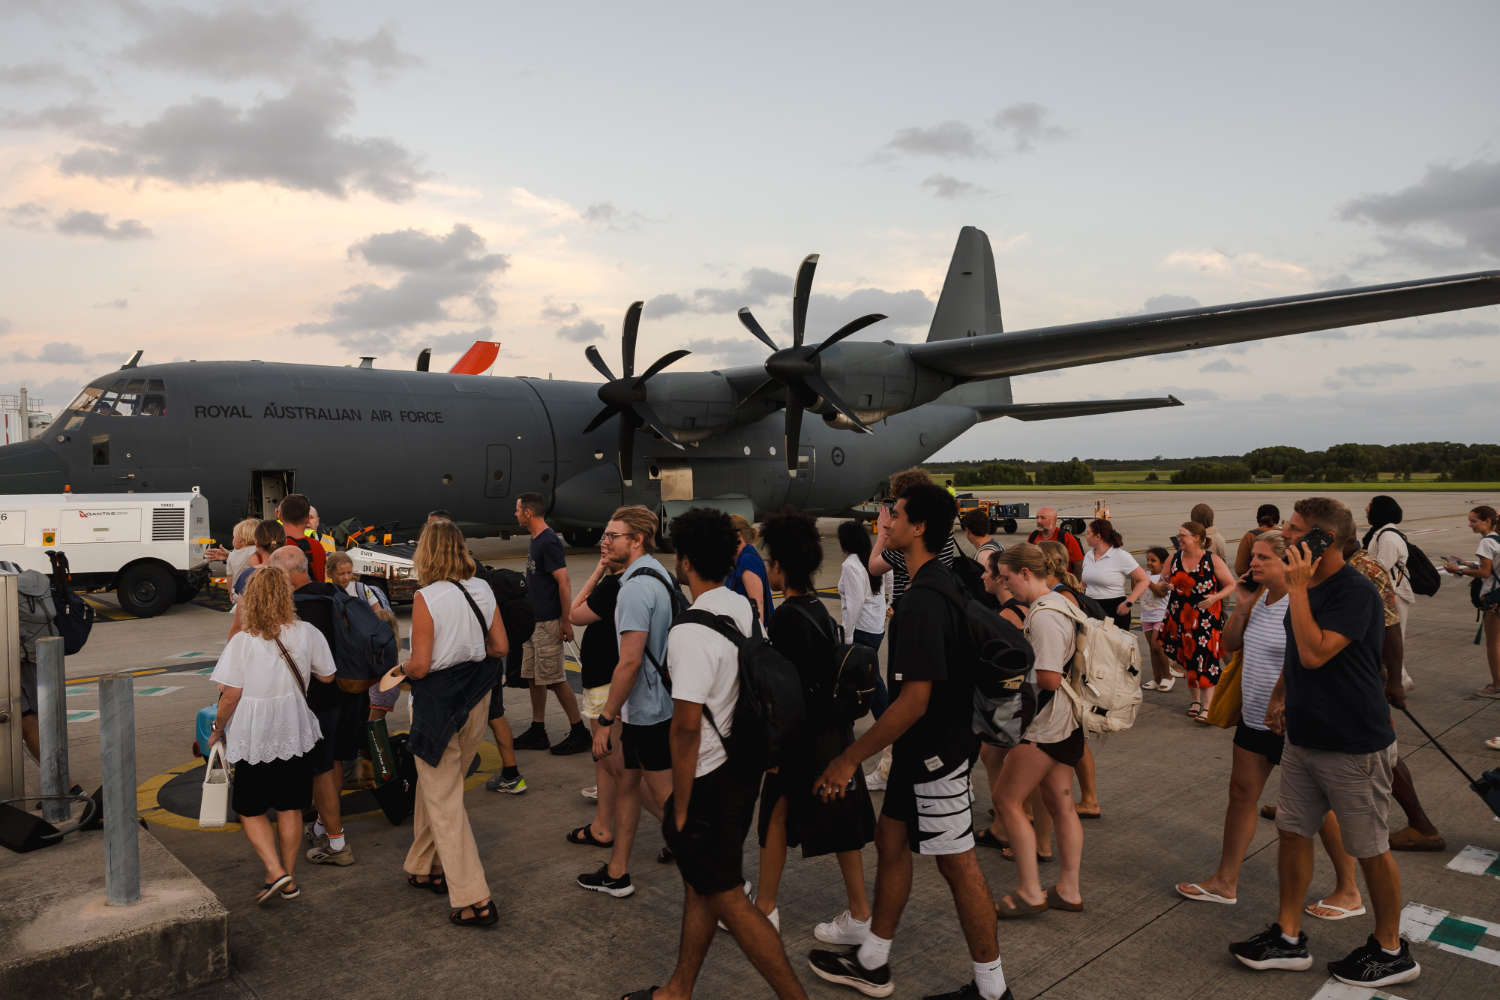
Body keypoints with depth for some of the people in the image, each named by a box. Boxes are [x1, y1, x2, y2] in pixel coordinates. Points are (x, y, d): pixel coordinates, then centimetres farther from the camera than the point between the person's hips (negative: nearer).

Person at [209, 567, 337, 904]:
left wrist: (218, 729, 5)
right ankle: (289, 880, 22)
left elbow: (230, 694, -11)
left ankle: (275, 871, 0)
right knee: (289, 808, 14)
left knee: (250, 810, 13)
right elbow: (327, 677, 4)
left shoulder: (242, 641, -13)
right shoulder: (306, 633, -6)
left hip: (253, 737, -3)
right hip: (294, 733, 3)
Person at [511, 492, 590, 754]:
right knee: (534, 677, 13)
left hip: (548, 622, -10)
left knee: (555, 679, -4)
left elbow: (564, 582, -21)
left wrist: (566, 621, -22)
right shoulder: (535, 540, 13)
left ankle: (579, 732, 6)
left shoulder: (549, 542, -18)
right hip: (533, 621, 10)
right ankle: (537, 734, 21)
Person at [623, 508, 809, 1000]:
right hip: (742, 767, 9)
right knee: (699, 884, 20)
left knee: (727, 899, 5)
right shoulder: (746, 609, 1)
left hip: (709, 781, -9)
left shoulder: (691, 631, -24)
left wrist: (680, 806, -13)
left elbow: (687, 726, -23)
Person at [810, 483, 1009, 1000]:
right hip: (925, 747, 10)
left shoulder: (923, 601, -26)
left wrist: (850, 758, -24)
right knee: (890, 838, 17)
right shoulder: (946, 582, 6)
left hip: (935, 751, -10)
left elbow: (915, 699, -30)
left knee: (958, 863, 4)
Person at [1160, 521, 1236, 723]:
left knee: (1206, 660, -10)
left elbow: (1232, 585, 0)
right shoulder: (1173, 559, 5)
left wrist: (1216, 597, -16)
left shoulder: (1212, 560, -5)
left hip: (1207, 618, -4)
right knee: (1187, 660, 11)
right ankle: (1195, 700, 27)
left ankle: (1206, 707, -6)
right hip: (1180, 617, 4)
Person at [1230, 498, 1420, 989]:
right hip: (1305, 738, 8)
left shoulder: (1355, 592, -22)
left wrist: (1297, 588, -29)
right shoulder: (1309, 587, 5)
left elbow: (1315, 653, -32)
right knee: (1292, 833, 12)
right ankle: (1289, 938, 25)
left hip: (1354, 746, -8)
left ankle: (1391, 952, 27)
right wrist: (1290, 700, 19)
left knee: (1370, 849, 8)